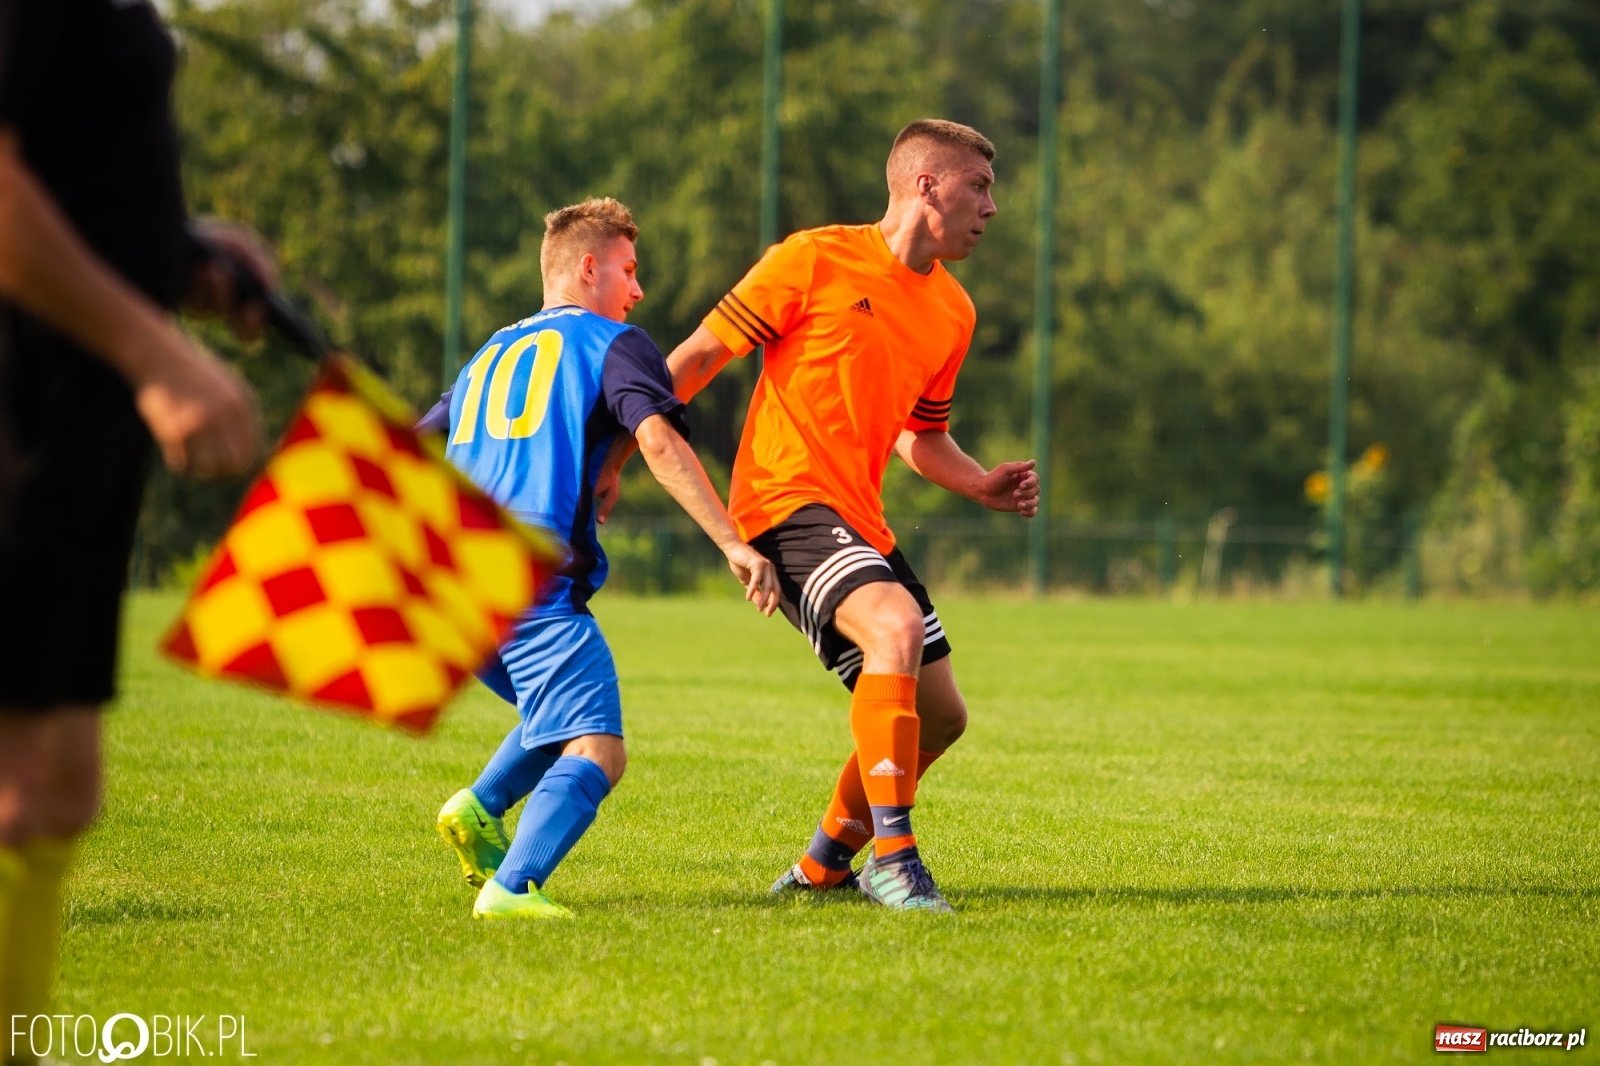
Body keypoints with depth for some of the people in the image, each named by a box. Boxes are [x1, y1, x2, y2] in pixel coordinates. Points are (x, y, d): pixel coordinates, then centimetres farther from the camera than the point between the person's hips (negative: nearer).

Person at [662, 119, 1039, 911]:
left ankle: (826, 862, 27)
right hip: (788, 498, -8)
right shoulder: (816, 260, -6)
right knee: (896, 628, -31)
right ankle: (892, 858, -28)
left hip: (861, 520, 8)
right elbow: (700, 355, -4)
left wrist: (982, 485, 6)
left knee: (939, 715, 8)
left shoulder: (953, 313, 14)